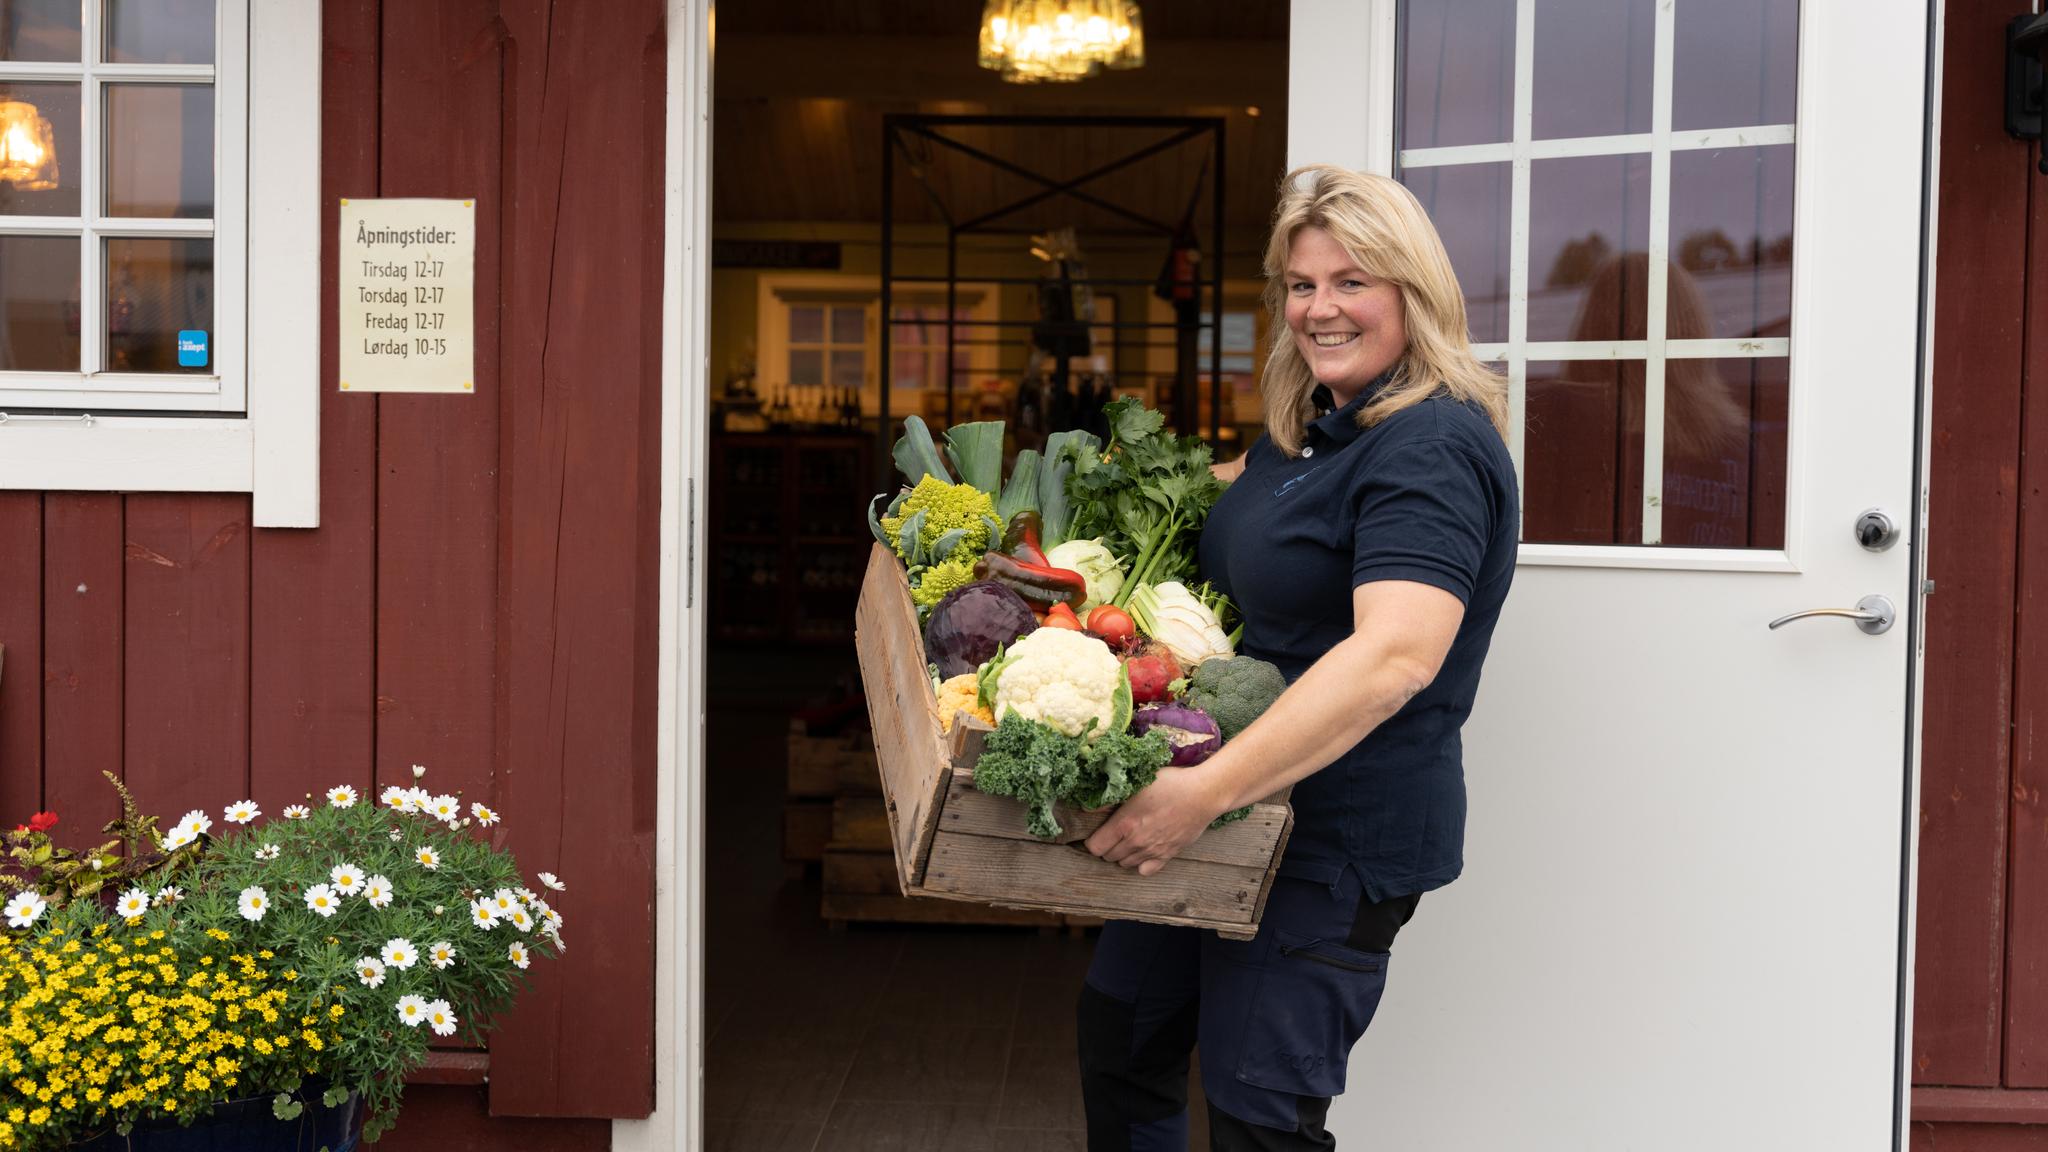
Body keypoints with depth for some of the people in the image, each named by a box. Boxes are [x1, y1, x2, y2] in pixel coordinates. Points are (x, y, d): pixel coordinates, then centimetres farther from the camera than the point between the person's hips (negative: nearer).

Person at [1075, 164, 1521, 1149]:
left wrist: (1207, 791, -41)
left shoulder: (1433, 448, -21)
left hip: (1336, 840, -10)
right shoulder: (1307, 424, 7)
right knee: (1118, 1031, 20)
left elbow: (1394, 657, -35)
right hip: (1242, 816, 10)